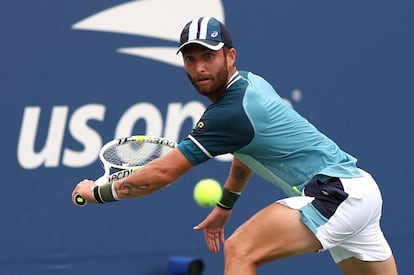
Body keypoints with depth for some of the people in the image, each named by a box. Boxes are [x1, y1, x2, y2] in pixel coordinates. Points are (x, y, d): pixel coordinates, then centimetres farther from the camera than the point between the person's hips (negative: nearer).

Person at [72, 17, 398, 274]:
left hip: (334, 191, -10)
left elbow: (164, 172, -14)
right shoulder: (250, 82, 10)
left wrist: (99, 192, -3)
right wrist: (224, 206, 36)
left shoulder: (230, 113, -17)